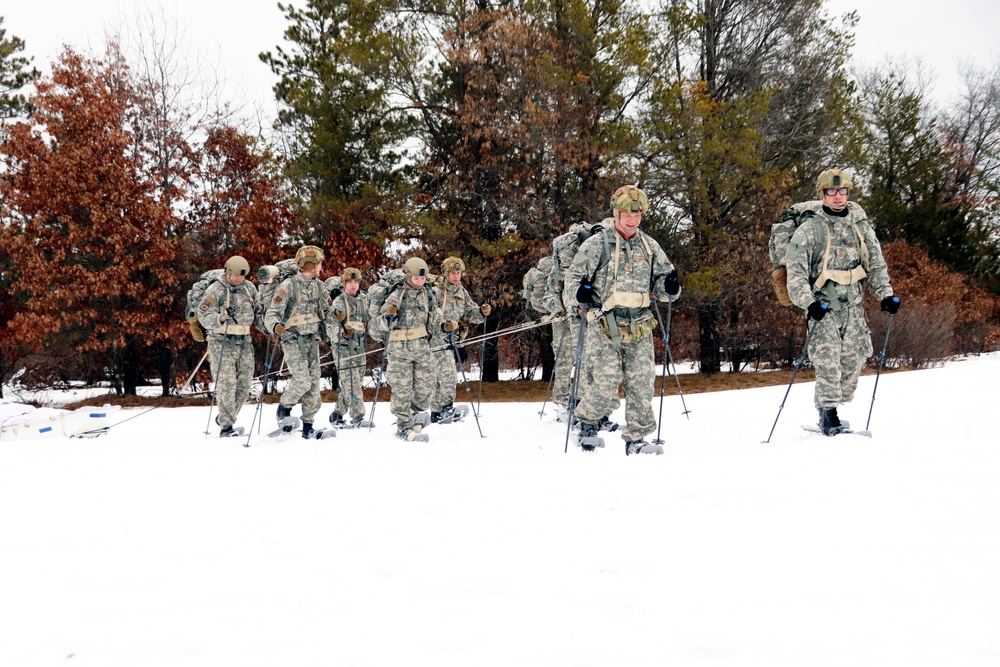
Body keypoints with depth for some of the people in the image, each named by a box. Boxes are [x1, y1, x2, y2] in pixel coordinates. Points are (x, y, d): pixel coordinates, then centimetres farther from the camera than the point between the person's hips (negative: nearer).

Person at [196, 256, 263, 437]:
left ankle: (225, 418, 22)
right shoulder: (215, 290, -7)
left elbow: (258, 312, 18)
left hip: (244, 341, 5)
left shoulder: (249, 288, 9)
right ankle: (226, 427, -6)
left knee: (244, 383, 4)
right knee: (226, 384, -11)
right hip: (222, 342, -5)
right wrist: (220, 318, -29)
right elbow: (204, 316, -11)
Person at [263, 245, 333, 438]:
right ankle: (284, 407, 8)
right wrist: (275, 326, -34)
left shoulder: (319, 286, 10)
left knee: (314, 383, 3)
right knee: (302, 380, -19)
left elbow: (328, 310, 21)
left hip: (312, 340, 6)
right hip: (293, 340, -6)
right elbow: (272, 314, -13)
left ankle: (308, 425, 12)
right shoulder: (288, 285, -9)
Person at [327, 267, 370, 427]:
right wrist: (343, 334, -26)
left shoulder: (364, 300, 11)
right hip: (343, 346, -6)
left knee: (357, 380, 9)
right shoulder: (339, 301, -6)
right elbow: (330, 326, -11)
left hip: (359, 346, 7)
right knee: (352, 382, -14)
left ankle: (338, 415, 20)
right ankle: (358, 416, -12)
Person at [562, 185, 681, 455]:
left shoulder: (649, 246, 12)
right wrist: (578, 295, -21)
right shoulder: (597, 244, -1)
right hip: (604, 328, -4)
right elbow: (573, 276, 0)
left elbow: (660, 280, 19)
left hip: (639, 329, 4)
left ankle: (636, 439, 13)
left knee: (641, 384, 1)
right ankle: (588, 420, 19)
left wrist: (670, 287, -4)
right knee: (606, 387, -10)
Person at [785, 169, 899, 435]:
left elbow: (876, 264, 16)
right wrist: (808, 302, -21)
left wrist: (885, 294, 4)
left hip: (853, 305, 5)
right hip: (823, 306, -5)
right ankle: (829, 416, -6)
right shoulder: (810, 228, -4)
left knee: (853, 360, 3)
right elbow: (795, 270, -9)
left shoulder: (860, 225, 10)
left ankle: (830, 409, 16)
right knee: (828, 361, -13)